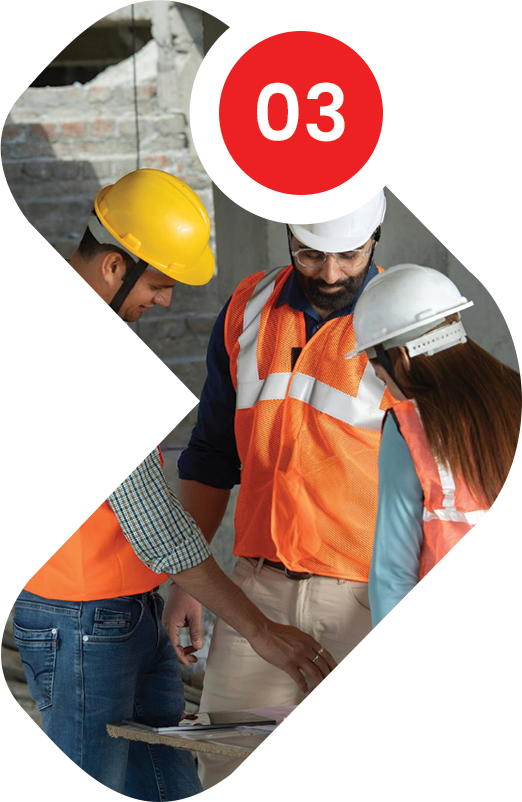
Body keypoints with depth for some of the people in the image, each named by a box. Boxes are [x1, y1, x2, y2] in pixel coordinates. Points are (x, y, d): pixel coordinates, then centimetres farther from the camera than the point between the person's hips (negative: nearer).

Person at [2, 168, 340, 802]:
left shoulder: (67, 315, 9)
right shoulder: (77, 362, -25)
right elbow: (153, 519, -27)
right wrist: (259, 630, -27)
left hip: (132, 612, 10)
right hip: (84, 626, -10)